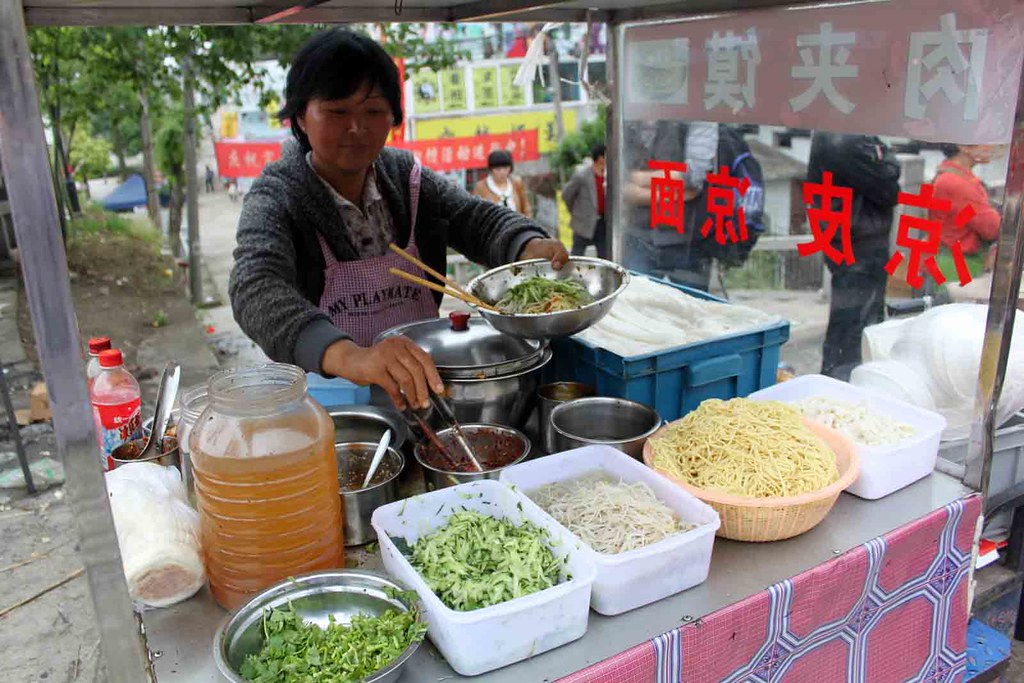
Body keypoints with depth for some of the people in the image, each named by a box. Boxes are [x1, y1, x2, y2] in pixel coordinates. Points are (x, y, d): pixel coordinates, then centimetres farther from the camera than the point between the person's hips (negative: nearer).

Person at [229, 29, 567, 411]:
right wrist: (349, 356, -48)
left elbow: (480, 219, 7)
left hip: (419, 391, 4)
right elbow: (255, 290, -28)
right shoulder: (276, 199, -10)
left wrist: (532, 247, -19)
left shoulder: (406, 177, 7)